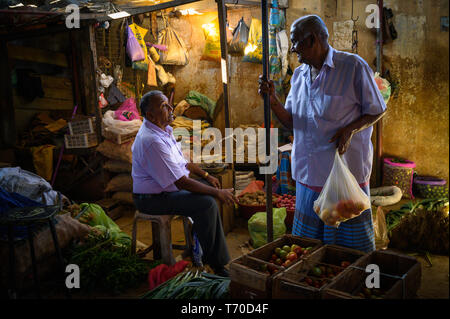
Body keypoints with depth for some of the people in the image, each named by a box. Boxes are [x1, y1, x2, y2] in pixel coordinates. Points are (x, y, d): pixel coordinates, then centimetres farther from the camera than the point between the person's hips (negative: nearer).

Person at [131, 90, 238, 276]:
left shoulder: (163, 129, 6)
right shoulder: (152, 140, -27)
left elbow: (182, 162, 18)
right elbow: (181, 183, -28)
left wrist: (206, 176, 7)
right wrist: (218, 193, -21)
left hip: (167, 187, 10)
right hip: (152, 198, -10)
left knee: (210, 187, 10)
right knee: (207, 203, -23)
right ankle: (215, 263, -7)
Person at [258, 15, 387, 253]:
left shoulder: (353, 66, -6)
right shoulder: (299, 74, 11)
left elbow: (377, 110, 0)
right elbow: (291, 122, 11)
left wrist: (350, 129, -18)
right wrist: (272, 101, -5)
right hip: (309, 174, 5)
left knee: (351, 246, 6)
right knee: (308, 248, 15)